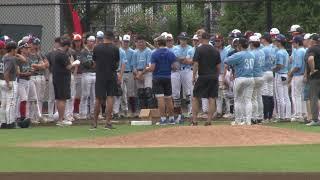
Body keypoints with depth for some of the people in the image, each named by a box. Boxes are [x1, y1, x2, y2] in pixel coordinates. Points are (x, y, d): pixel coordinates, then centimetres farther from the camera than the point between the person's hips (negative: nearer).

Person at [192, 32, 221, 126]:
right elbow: (218, 66, 9)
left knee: (195, 98, 5)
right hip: (213, 77, 4)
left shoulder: (199, 49, -6)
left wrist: (194, 76, -4)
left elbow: (196, 64, -10)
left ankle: (194, 120, -1)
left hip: (202, 77, -4)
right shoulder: (215, 50, 8)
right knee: (212, 99, 4)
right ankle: (209, 121, 2)